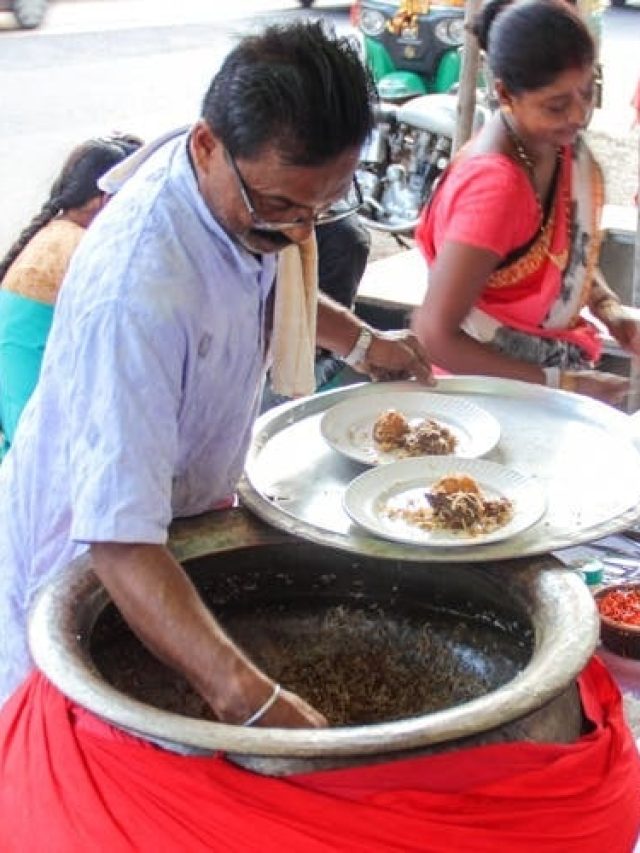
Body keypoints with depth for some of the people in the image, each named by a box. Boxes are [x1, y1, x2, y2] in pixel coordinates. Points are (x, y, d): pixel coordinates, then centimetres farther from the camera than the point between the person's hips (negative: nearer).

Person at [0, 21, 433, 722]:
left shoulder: (260, 181, -13)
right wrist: (246, 695, -54)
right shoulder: (134, 292, -41)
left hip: (186, 516, 7)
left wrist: (361, 342, 7)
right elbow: (120, 541, -45)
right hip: (90, 558, -7)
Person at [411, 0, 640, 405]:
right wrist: (561, 385, -24)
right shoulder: (493, 183, -26)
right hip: (491, 383, -7)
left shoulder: (563, 146, -2)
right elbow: (434, 335, -27)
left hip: (556, 358, 7)